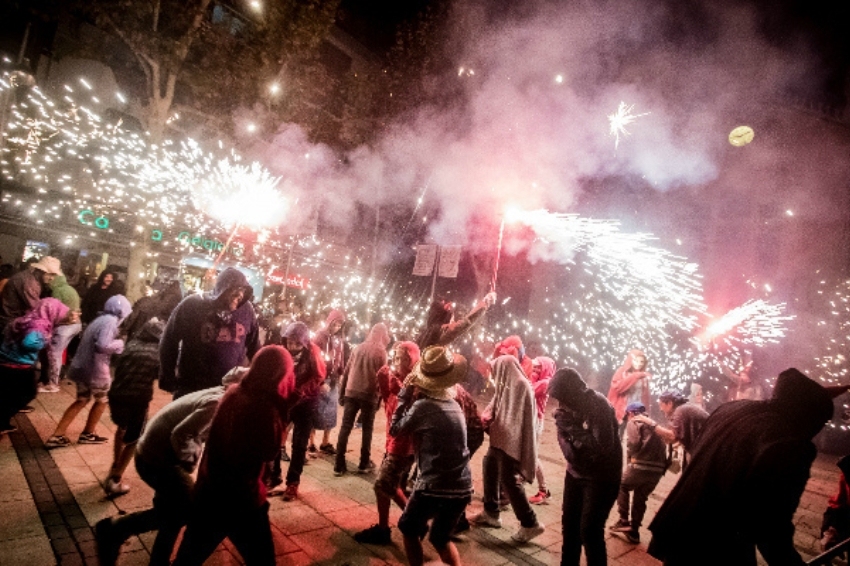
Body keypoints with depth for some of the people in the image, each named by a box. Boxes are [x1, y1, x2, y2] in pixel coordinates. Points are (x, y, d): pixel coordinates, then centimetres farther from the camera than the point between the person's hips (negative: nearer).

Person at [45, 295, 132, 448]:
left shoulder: (99, 319, 13)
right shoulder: (111, 321, -17)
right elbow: (102, 346, -28)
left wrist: (115, 344, 14)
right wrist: (120, 343, -12)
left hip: (82, 366, 9)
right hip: (95, 369, -8)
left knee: (82, 400, 20)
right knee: (102, 400, 14)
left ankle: (56, 436, 19)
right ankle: (87, 434, 26)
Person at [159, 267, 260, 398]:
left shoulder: (246, 310, -6)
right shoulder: (192, 305, -12)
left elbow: (254, 346, 6)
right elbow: (169, 342, -2)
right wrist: (168, 379, 0)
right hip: (190, 387, -1)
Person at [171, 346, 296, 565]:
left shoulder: (233, 392, -5)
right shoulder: (265, 407, -27)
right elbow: (269, 451, -14)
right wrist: (281, 413, -13)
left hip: (209, 489, 7)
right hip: (241, 498, -7)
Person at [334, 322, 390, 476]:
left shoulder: (358, 348, 9)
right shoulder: (381, 352, -4)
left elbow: (347, 371, 10)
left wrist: (342, 393, 15)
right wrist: (379, 397, 0)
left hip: (351, 392, 4)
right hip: (369, 395, -3)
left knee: (345, 427, 6)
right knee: (367, 429, 10)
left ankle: (339, 465, 7)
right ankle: (364, 464, 17)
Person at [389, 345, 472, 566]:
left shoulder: (422, 406, -13)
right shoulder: (453, 404, 7)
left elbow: (395, 430, 2)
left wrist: (406, 395, 5)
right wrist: (412, 395, 12)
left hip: (434, 486, -6)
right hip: (462, 488, 6)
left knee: (409, 529, 22)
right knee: (440, 537, 27)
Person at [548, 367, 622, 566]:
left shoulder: (599, 406, -24)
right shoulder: (570, 406, -6)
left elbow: (602, 449, -28)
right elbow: (565, 441, 2)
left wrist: (573, 428, -30)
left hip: (601, 478, -6)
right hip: (576, 473, 6)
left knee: (589, 530, -4)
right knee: (569, 524, 12)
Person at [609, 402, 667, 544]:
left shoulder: (633, 422, 2)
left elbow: (634, 443, -12)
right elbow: (663, 446, 16)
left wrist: (630, 457, 5)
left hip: (641, 466, -6)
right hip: (658, 468, 7)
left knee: (621, 486, 17)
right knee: (640, 499, 19)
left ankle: (624, 521, 10)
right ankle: (634, 531, 26)